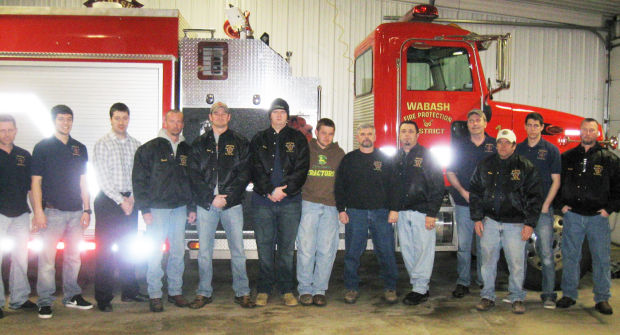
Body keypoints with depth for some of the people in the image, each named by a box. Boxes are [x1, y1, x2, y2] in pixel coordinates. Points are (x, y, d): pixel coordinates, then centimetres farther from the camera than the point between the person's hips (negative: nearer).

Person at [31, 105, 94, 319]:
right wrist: (38, 211, -10)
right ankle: (45, 301, 5)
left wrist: (86, 209, 8)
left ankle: (72, 296, 22)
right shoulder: (43, 147, 1)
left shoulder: (79, 148, 12)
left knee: (73, 257, 10)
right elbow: (36, 182, -2)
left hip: (76, 212, 4)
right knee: (47, 257, -4)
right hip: (52, 211, -4)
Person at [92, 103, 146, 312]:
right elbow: (102, 178, -8)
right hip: (108, 200, -4)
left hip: (130, 201, 4)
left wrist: (132, 198, -4)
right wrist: (120, 201, -12)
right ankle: (103, 298, 4)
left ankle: (129, 291, 21)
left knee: (128, 247, 10)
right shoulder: (103, 144, -3)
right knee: (105, 250, -2)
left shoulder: (136, 145, 10)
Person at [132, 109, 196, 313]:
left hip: (180, 208, 4)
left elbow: (192, 180, 17)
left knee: (178, 252, 7)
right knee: (155, 252, -2)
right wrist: (145, 209, -10)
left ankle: (175, 291, 18)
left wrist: (192, 207, 10)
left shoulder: (186, 150, 13)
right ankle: (154, 295, 7)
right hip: (157, 209, -4)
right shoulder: (149, 149, 0)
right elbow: (139, 180, -4)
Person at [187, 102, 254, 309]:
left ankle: (242, 293, 10)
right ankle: (204, 293, 15)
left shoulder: (240, 143, 8)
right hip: (206, 205, 1)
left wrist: (227, 197, -11)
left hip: (232, 203, -1)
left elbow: (244, 174, 0)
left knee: (237, 250, 1)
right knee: (204, 251, 4)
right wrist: (211, 197, -9)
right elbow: (194, 175, 3)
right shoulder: (200, 143, 12)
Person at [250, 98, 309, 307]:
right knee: (264, 247, 3)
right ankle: (264, 290, 12)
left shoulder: (298, 139, 9)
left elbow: (301, 169, 0)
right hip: (263, 200, 1)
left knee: (287, 247, 3)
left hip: (290, 201, -1)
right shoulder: (259, 140, 12)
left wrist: (284, 189, -11)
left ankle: (287, 290, 11)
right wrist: (269, 191, -11)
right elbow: (255, 169, 3)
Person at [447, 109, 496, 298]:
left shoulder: (495, 145, 5)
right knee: (464, 244, 2)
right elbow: (450, 172, 6)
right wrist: (463, 191, -6)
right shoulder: (459, 145, 7)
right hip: (464, 203, 0)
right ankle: (463, 283, 9)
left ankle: (483, 281, 18)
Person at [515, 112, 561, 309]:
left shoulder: (551, 150, 2)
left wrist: (545, 205, -8)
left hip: (542, 209, -3)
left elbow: (555, 181, 0)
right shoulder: (518, 149, 10)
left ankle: (549, 294, 6)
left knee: (546, 253, -2)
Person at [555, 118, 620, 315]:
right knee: (570, 256, 6)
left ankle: (602, 299, 14)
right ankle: (568, 295, 17)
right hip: (573, 215, 1)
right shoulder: (567, 157, 7)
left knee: (601, 258, 4)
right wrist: (561, 204, 3)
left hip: (598, 217, -1)